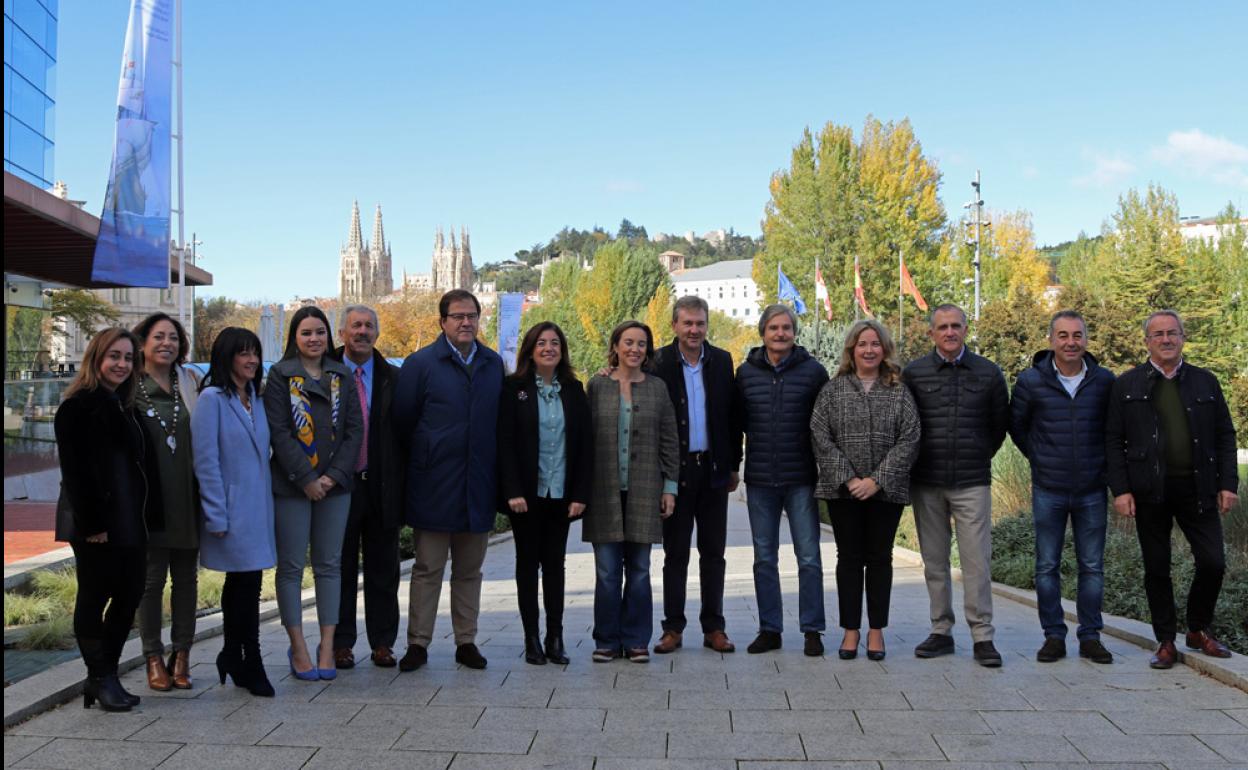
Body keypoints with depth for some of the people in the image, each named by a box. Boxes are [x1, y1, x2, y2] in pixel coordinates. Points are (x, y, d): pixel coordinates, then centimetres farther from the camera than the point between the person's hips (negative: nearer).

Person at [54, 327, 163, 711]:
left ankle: (103, 677, 18)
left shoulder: (125, 406, 16)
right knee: (94, 598, 2)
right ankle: (101, 679, 11)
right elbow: (74, 470, -14)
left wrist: (148, 515, 9)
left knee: (129, 596, 7)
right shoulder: (78, 407, -7)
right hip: (95, 524, -8)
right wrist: (90, 522, -19)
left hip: (129, 521, 8)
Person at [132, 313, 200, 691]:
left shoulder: (189, 386, 8)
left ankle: (181, 654, 17)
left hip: (186, 499, 3)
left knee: (186, 577, 8)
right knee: (151, 577, 3)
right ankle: (154, 657, 13)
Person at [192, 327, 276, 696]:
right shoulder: (212, 398, -10)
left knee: (242, 584, 14)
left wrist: (266, 503, 12)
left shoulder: (255, 399, 13)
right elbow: (205, 460, -14)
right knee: (246, 584, -4)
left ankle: (233, 657, 26)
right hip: (233, 511, -7)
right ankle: (250, 665, 7)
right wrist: (217, 515, -15)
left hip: (257, 509, 7)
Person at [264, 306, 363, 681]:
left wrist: (334, 475, -7)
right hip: (291, 485, -3)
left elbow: (354, 429, 5)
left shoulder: (343, 377, 10)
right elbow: (278, 432, -7)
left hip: (335, 485, 3)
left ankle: (327, 646, 12)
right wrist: (306, 478, -13)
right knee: (291, 566, 2)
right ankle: (298, 648, 10)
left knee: (330, 564, 6)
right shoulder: (280, 376, 1)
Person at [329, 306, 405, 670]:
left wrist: (401, 486, 1)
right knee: (341, 569, 8)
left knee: (383, 571, 9)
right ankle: (341, 643, 18)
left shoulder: (394, 379, 5)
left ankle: (383, 643, 19)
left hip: (382, 487, 2)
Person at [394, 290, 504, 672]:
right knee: (427, 569, 4)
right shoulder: (420, 363, -4)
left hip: (479, 487, 4)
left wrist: (493, 467, 9)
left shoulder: (494, 364, 9)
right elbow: (403, 421, -1)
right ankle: (418, 644, 12)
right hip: (434, 488, -4)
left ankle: (466, 642, 20)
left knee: (470, 570, 12)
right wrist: (421, 461, 4)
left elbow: (500, 419, 12)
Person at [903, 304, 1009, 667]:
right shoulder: (913, 373, 3)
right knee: (934, 562, 8)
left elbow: (1000, 425, 13)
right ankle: (941, 632, 17)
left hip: (972, 483, -1)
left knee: (977, 561, -4)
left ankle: (982, 637, 3)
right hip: (926, 483, 1)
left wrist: (978, 458, 11)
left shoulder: (988, 373, 4)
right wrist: (917, 462, 8)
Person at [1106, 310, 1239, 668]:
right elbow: (1114, 441, 1)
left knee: (1213, 562, -1)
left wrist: (1228, 483, 0)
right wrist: (1120, 490, -7)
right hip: (1150, 491, -1)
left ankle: (1199, 629, 22)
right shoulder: (1127, 385, 4)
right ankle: (1166, 642, 16)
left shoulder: (1205, 381, 9)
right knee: (1157, 570, 5)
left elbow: (1225, 436, 9)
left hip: (1197, 488, 2)